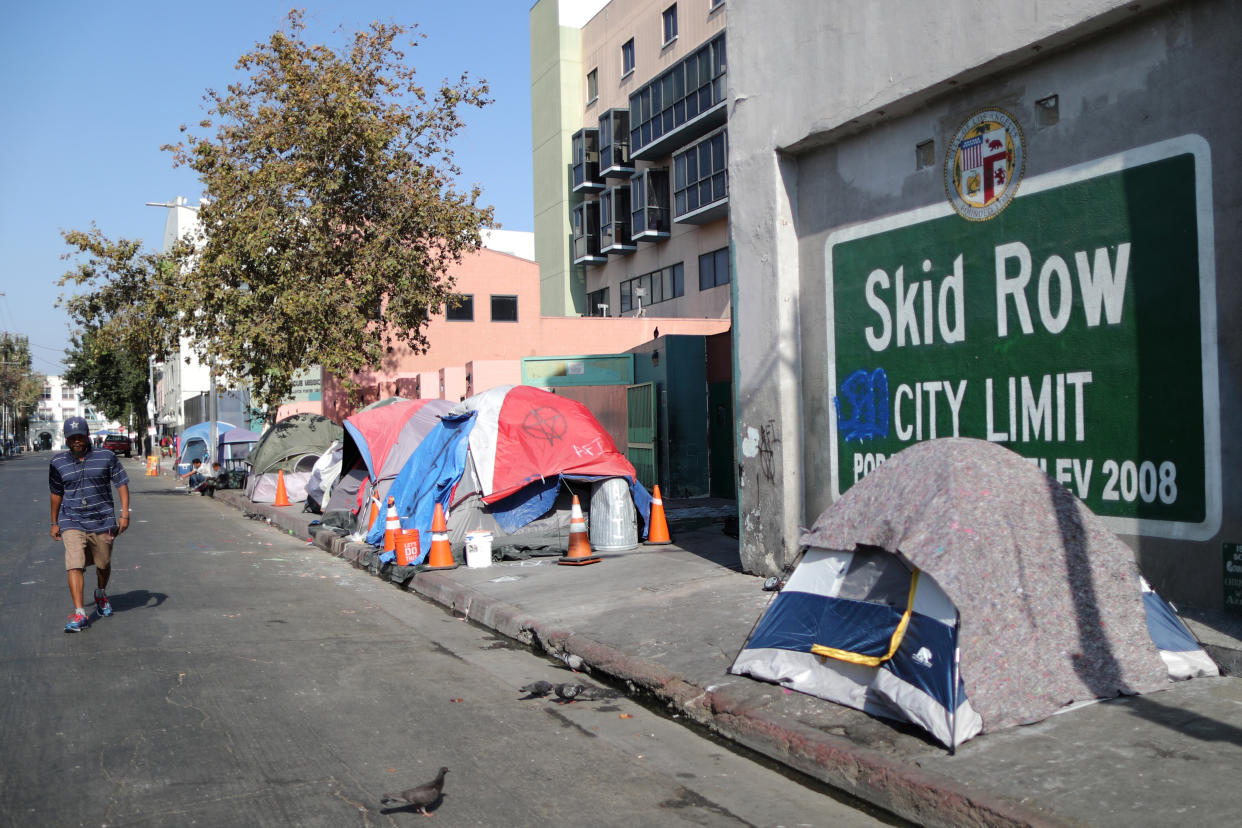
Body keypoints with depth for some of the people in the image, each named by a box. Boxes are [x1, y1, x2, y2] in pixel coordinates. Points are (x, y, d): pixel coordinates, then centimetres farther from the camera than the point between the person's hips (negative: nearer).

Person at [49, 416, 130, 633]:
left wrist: (125, 513, -7)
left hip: (103, 521, 0)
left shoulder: (106, 457, -1)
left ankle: (101, 595, 44)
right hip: (72, 523, 0)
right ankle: (79, 614, -14)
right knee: (75, 566, -14)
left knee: (103, 565, 14)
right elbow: (56, 493, 15)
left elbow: (122, 484, 2)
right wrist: (54, 522, 19)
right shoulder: (58, 463, 4)